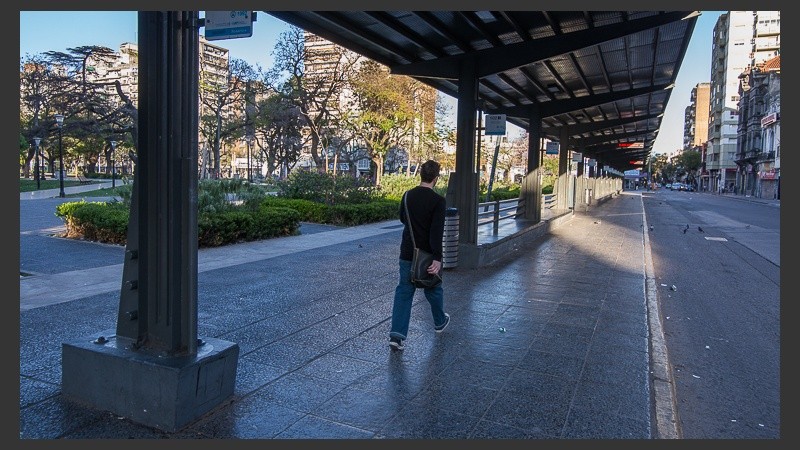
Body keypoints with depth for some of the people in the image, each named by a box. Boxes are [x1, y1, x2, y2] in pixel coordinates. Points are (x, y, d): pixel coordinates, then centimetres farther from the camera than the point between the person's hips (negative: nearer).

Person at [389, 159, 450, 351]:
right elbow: (437, 231, -22)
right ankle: (440, 322, 41)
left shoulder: (408, 195, 3)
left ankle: (397, 334, -7)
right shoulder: (438, 200, -15)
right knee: (433, 289, 18)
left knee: (404, 291, 4)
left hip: (407, 254, 4)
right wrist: (437, 258, -24)